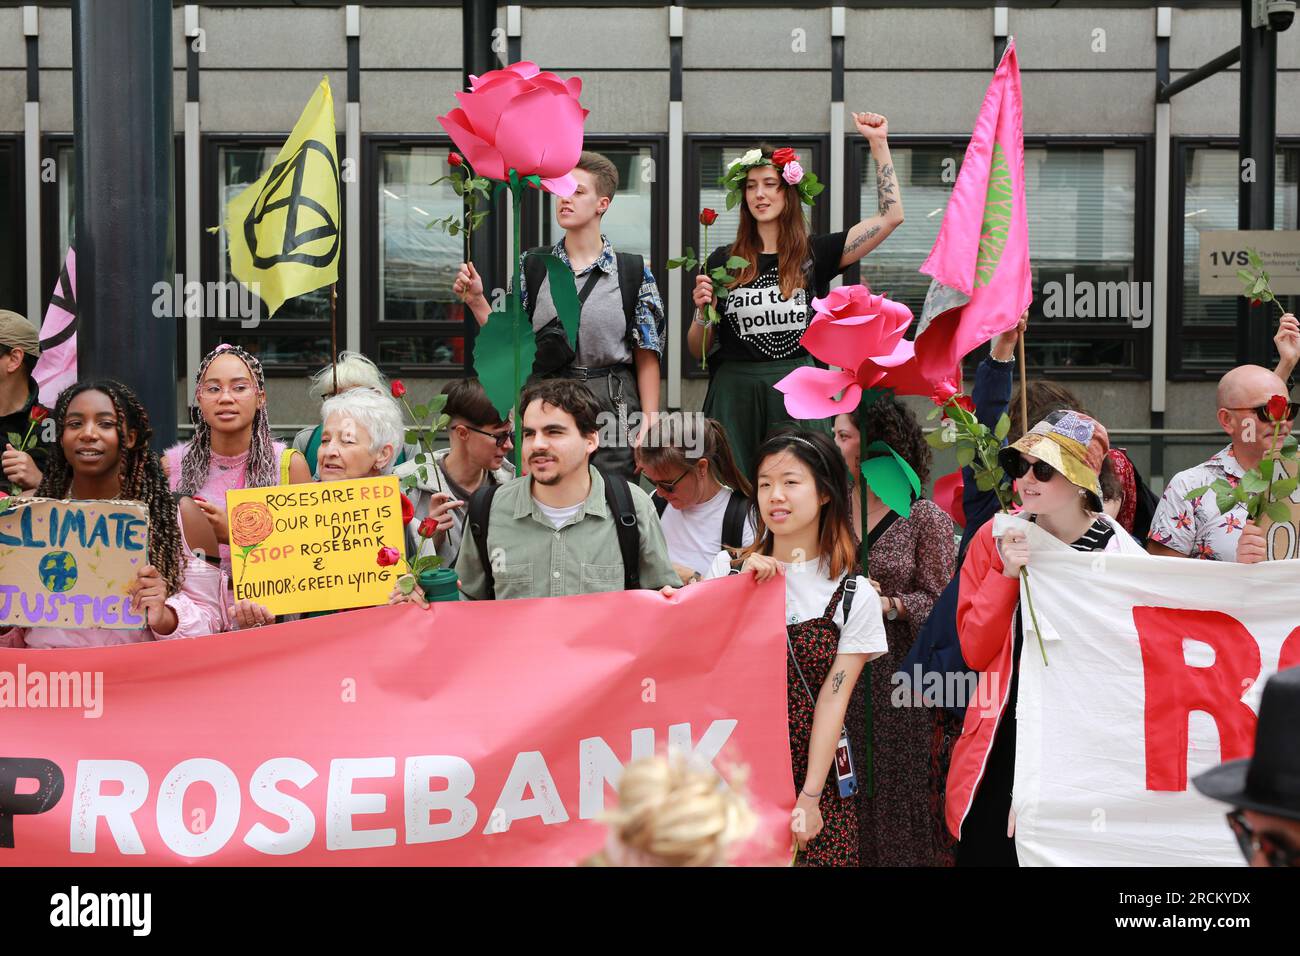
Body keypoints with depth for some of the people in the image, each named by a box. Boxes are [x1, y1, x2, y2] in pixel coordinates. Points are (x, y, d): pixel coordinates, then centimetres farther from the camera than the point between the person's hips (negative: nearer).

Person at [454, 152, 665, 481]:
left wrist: (649, 424, -6)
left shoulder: (634, 272, 1)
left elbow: (647, 358, 1)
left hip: (614, 410, -1)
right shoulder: (532, 266, 6)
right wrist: (477, 301, -5)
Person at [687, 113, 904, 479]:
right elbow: (698, 350, 10)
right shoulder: (722, 263, 7)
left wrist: (878, 144, 0)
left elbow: (891, 216, 0)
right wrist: (703, 311, -10)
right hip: (736, 395, 1)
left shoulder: (815, 254, 5)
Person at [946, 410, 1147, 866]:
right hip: (1000, 747, 3)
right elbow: (975, 652, -2)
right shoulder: (996, 540, 1)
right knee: (986, 851, 7)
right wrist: (1006, 572, -12)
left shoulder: (1122, 556, -8)